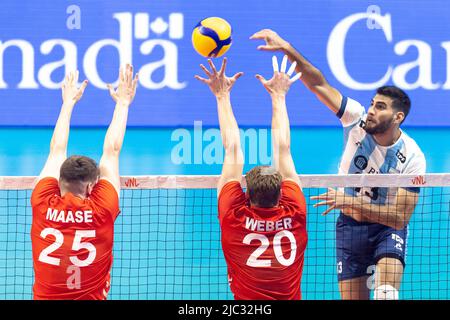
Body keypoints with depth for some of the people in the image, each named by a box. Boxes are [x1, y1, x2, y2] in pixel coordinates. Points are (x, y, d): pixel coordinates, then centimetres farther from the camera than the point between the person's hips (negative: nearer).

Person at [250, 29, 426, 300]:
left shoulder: (412, 158, -21)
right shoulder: (358, 119, -13)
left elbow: (400, 217, -22)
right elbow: (319, 84, -17)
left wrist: (352, 202, -31)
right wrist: (287, 49, -29)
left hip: (388, 227, -3)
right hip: (350, 226, 3)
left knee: (386, 293, -27)